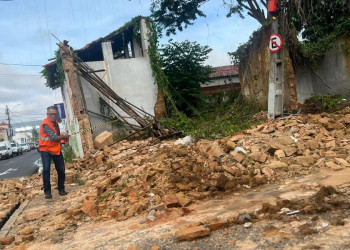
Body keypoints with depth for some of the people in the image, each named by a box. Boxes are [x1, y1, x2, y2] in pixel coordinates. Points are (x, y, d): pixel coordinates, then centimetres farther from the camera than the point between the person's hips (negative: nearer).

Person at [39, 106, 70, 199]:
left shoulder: (55, 122, 6)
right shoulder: (45, 124, -19)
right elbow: (53, 137, -24)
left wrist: (62, 136, 1)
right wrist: (64, 136, -10)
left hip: (56, 149, 7)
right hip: (46, 150, -7)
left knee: (61, 170, 7)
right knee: (46, 169, -17)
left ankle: (61, 189, 20)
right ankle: (47, 191, -8)